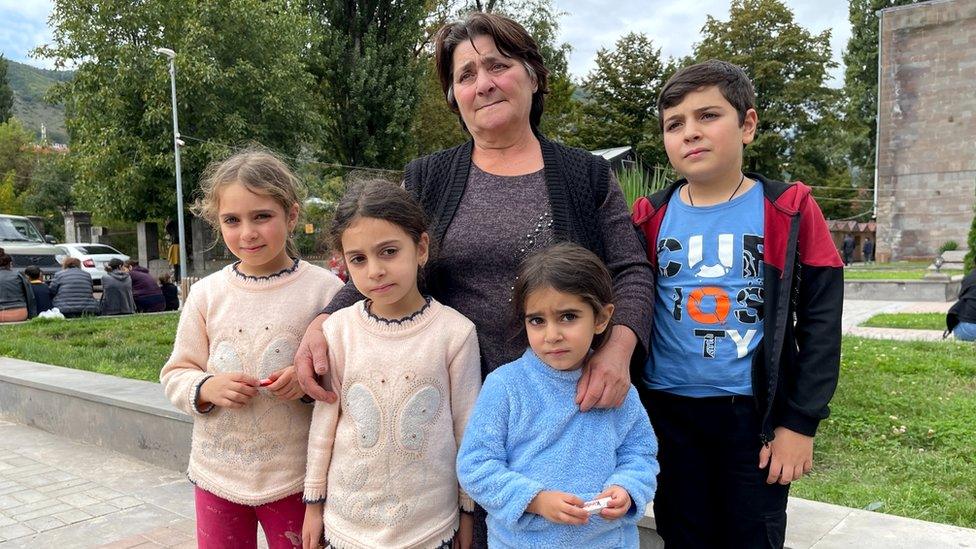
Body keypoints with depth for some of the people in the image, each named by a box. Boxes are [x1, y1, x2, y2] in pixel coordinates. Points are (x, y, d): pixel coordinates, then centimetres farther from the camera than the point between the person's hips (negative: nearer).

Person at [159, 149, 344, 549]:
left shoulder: (323, 288, -9)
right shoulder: (206, 293, -1)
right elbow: (175, 374, 6)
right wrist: (206, 388, -14)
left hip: (294, 475, -2)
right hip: (217, 472, 3)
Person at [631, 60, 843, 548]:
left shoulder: (790, 211, -4)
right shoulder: (649, 217, 1)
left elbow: (820, 323, -4)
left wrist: (801, 422, -7)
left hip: (756, 413, -2)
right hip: (668, 412, 2)